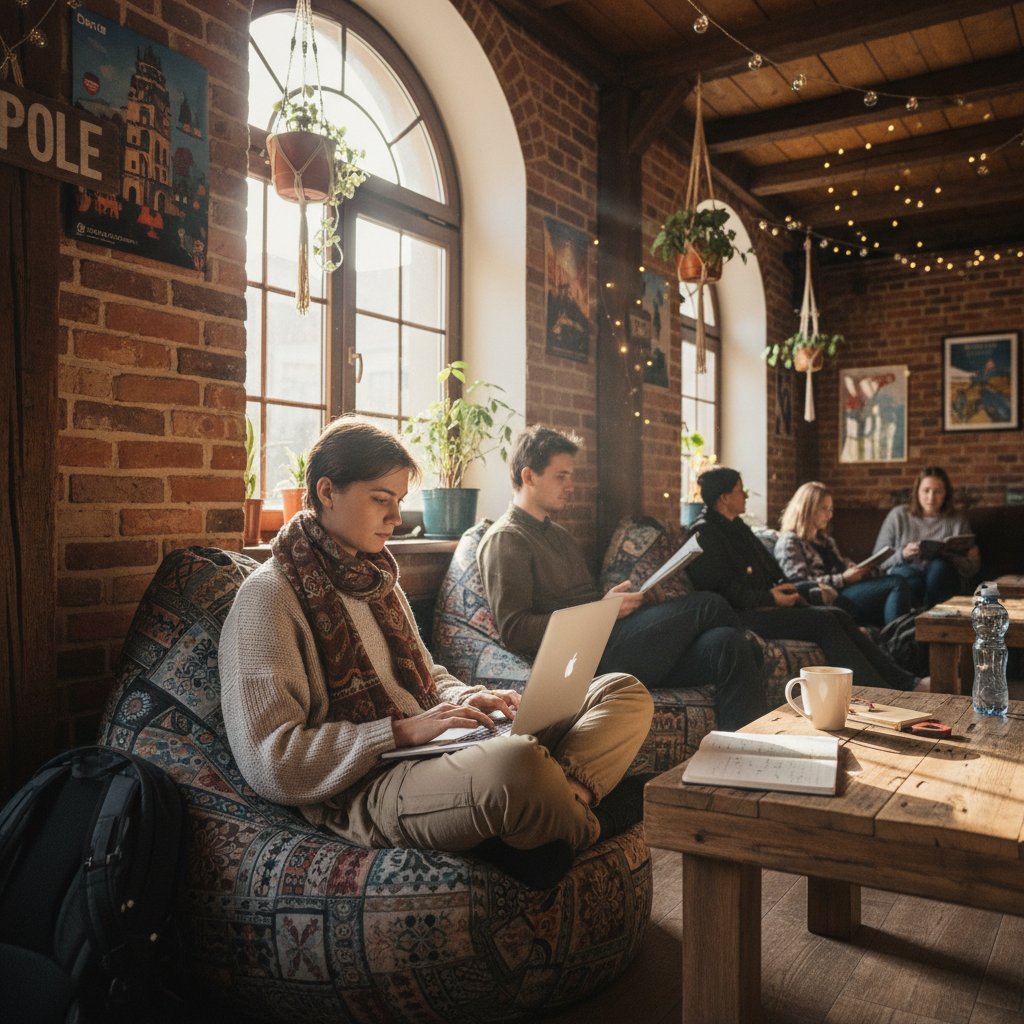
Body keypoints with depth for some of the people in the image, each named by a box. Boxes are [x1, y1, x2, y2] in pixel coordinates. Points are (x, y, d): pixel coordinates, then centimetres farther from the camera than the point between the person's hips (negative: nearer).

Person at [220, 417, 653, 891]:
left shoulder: (377, 578, 20)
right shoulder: (268, 596, -8)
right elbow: (269, 765, -15)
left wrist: (466, 699, 5)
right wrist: (402, 731, -18)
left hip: (435, 755, 9)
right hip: (363, 792, -9)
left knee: (625, 693, 0)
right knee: (514, 764, -41)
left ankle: (567, 793, -27)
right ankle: (582, 818, -9)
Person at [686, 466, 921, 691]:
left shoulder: (738, 527, 22)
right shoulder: (705, 533, -9)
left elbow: (771, 569, 26)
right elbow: (722, 589, -17)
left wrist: (785, 589, 6)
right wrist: (768, 598, -16)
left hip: (765, 604, 9)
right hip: (741, 615, -9)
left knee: (837, 615, -7)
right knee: (824, 621, -19)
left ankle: (903, 681, -8)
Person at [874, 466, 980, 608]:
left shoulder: (958, 521, 14)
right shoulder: (898, 515, 11)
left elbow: (973, 567, 7)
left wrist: (949, 555, -12)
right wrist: (902, 554, -13)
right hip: (905, 575, -1)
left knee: (939, 565, -34)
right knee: (908, 575, -37)